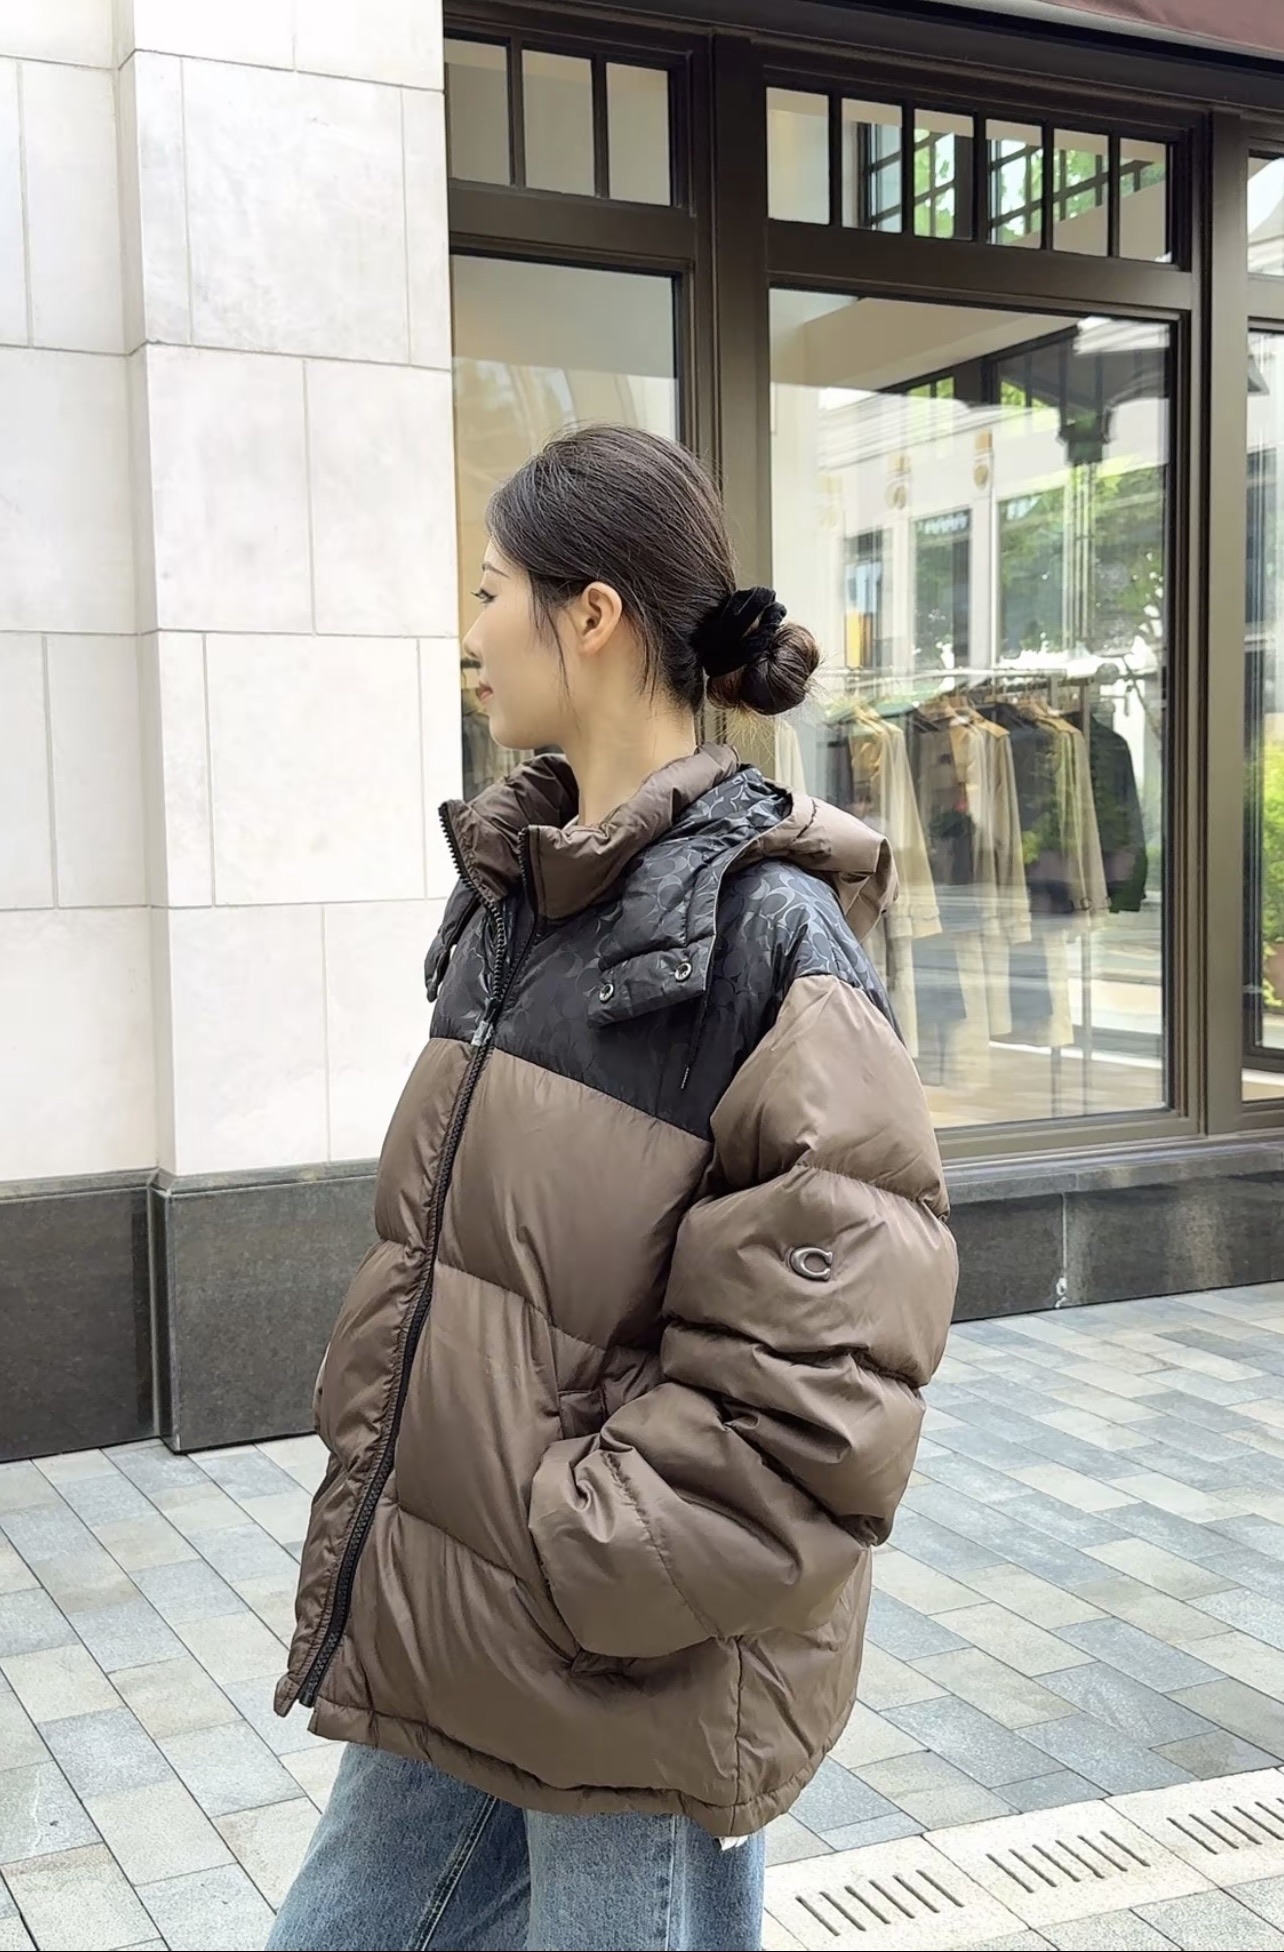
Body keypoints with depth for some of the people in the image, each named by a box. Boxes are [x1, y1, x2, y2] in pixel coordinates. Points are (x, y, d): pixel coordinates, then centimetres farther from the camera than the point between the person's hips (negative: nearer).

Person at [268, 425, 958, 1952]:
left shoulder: (766, 928, -17)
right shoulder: (516, 895, 7)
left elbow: (822, 1367, -21)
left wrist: (588, 1560, -18)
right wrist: (375, 1493, 8)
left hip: (640, 1681, -7)